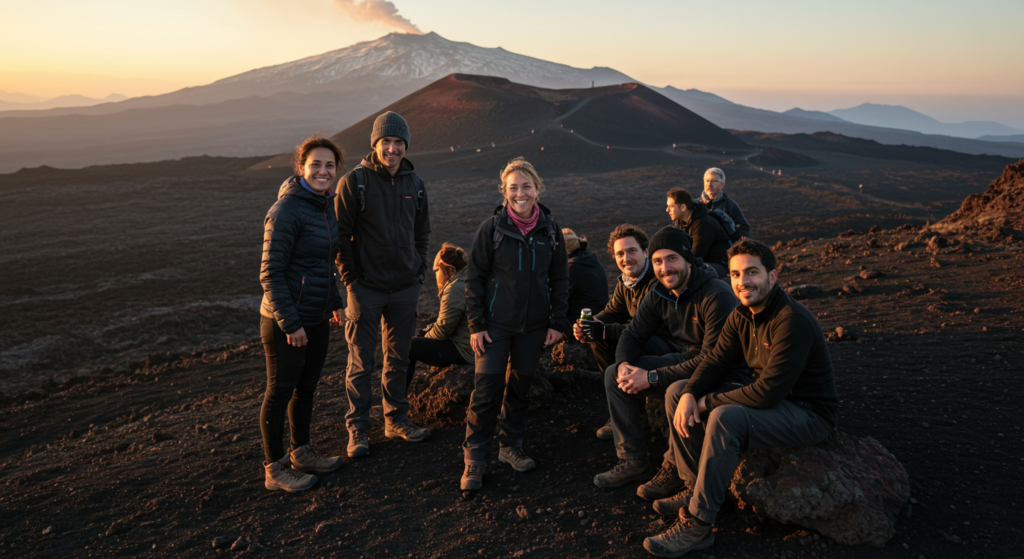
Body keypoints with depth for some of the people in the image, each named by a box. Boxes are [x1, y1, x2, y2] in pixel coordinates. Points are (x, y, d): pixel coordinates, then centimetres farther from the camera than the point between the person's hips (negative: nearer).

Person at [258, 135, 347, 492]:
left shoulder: (327, 205, 9)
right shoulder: (286, 210, -18)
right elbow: (270, 273, -19)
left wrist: (334, 302, 18)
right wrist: (290, 323, -20)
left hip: (317, 320, 8)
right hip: (285, 322, -8)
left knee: (306, 389, 19)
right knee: (279, 393, 5)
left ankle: (302, 455, 36)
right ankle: (274, 469, 20)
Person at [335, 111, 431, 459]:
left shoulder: (414, 183, 8)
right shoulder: (354, 181, -8)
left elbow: (423, 231, 16)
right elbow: (341, 233, -7)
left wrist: (420, 270, 8)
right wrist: (350, 277, -10)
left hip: (405, 287, 5)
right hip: (365, 287, -5)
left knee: (398, 358, 14)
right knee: (361, 361, 3)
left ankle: (396, 419, 28)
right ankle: (357, 428, 15)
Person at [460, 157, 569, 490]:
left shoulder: (550, 231, 2)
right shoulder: (491, 228, -7)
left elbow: (560, 279, 8)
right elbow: (474, 279, -3)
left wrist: (557, 322, 4)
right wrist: (476, 325, -7)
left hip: (534, 326, 3)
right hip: (496, 324, -3)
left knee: (520, 385, 12)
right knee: (487, 387, -7)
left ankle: (510, 446, 29)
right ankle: (474, 459, 5)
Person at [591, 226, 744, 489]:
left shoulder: (717, 297, -26)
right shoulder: (659, 295, -2)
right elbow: (633, 334, 7)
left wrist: (652, 378, -27)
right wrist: (624, 365, -17)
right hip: (687, 359, 8)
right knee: (614, 374, -2)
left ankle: (676, 468, -10)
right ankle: (633, 462, 3)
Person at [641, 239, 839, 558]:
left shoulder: (793, 322, -27)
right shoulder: (742, 316, 1)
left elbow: (767, 392, -31)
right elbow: (717, 361, 3)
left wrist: (707, 403, -20)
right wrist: (690, 395, -18)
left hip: (809, 414, -9)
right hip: (768, 398, 9)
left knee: (725, 419, -35)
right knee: (677, 391, 1)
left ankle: (698, 525, -25)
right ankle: (695, 486, 4)